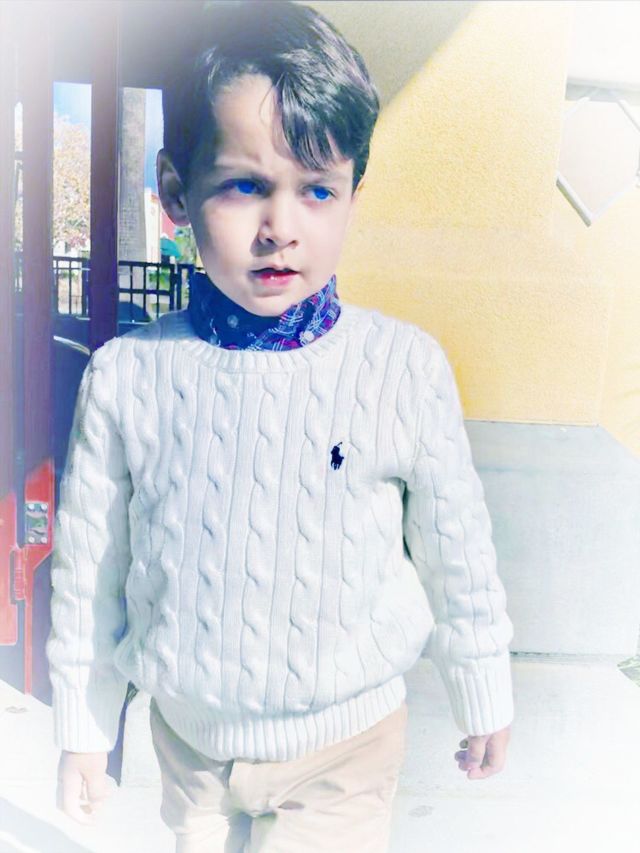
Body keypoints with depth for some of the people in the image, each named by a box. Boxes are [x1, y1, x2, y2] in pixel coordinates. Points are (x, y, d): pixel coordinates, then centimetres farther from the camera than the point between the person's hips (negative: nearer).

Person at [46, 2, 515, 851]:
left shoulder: (407, 367, -17)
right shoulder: (125, 375, -14)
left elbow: (456, 546, -4)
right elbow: (89, 562, -2)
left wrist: (484, 695, 8)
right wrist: (83, 729, 7)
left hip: (343, 745, -2)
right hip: (188, 734, 3)